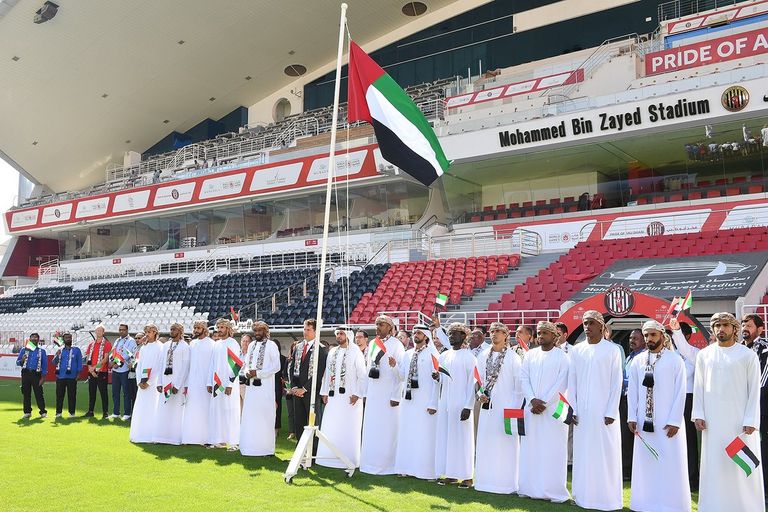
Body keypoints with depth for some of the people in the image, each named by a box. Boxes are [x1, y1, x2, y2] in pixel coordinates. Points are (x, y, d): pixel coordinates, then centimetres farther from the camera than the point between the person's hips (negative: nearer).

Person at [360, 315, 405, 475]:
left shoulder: (396, 345, -8)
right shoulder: (373, 344, 11)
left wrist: (396, 396, -18)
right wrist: (366, 392, 12)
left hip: (388, 394, -6)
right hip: (373, 394, 6)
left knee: (387, 429, -1)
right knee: (371, 429, 9)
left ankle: (386, 464, 8)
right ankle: (370, 462, 18)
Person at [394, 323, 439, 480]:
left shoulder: (431, 354, -4)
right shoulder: (407, 354, 14)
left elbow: (436, 379, -8)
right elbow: (401, 377, 15)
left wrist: (433, 402, -13)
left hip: (424, 401, -6)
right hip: (408, 399, 6)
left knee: (424, 435, -3)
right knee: (406, 434, 8)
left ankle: (425, 469, 3)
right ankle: (407, 468, 16)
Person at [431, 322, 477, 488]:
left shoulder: (469, 357, -5)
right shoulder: (444, 356, 12)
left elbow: (472, 382, -10)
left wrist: (468, 406, -16)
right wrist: (437, 377, -4)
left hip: (461, 404, -6)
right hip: (444, 403, 6)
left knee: (461, 438, -2)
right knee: (444, 437, 7)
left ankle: (465, 475, 6)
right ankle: (448, 473, 15)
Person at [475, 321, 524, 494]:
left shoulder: (513, 357, -5)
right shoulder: (483, 356, 9)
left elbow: (519, 384, -5)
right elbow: (479, 378, 15)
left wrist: (516, 408, -8)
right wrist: (480, 394, -2)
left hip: (506, 407, -5)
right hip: (487, 406, 5)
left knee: (505, 445, -2)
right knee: (485, 444, 8)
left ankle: (506, 482, 6)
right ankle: (486, 480, 17)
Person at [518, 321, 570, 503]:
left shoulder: (562, 357, -2)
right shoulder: (530, 354, 10)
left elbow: (561, 384, -8)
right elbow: (524, 379, 5)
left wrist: (544, 403, -12)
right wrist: (533, 400, -9)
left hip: (553, 410, -4)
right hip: (531, 409, 4)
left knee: (553, 450, -3)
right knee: (530, 449, 5)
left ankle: (554, 491, 3)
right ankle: (530, 488, 13)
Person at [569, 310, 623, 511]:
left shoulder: (612, 350, -3)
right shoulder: (576, 350, 6)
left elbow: (617, 383, -4)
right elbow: (571, 382, 7)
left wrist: (611, 412, -9)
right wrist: (572, 409, 1)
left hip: (603, 410, -3)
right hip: (582, 411, 3)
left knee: (606, 453, 0)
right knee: (583, 453, 6)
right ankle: (583, 496, 14)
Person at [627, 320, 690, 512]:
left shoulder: (675, 360, -4)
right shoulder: (637, 361, 6)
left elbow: (680, 392, -6)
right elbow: (632, 391, 8)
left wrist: (674, 421, -11)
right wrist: (632, 417, 1)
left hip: (668, 421, -3)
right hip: (644, 421, 4)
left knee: (670, 463, 0)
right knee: (645, 462, 7)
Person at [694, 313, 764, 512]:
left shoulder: (748, 355, 0)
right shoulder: (705, 355, 7)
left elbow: (754, 391, -2)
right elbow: (698, 387, 8)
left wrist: (750, 421, -8)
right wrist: (698, 415, 1)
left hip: (739, 419, -2)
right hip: (712, 420, 2)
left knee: (742, 466, 0)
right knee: (714, 464, 4)